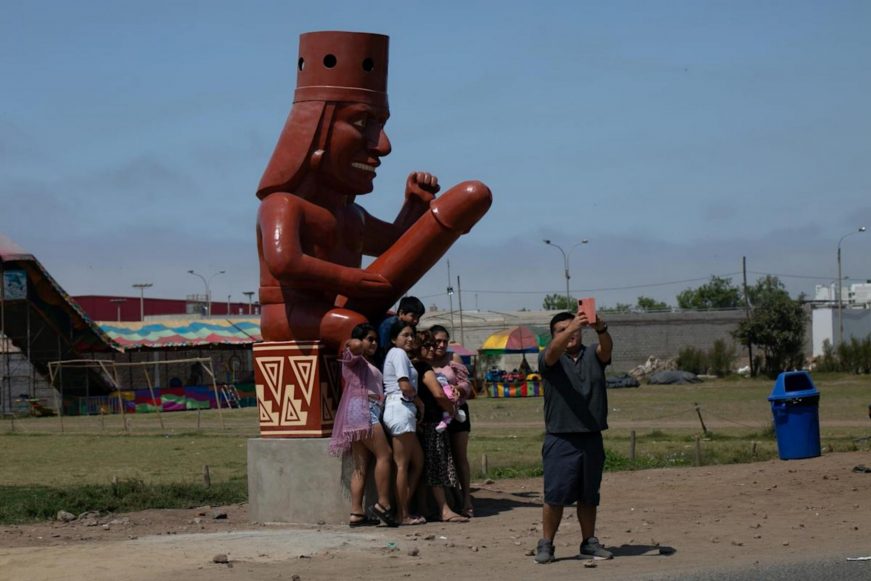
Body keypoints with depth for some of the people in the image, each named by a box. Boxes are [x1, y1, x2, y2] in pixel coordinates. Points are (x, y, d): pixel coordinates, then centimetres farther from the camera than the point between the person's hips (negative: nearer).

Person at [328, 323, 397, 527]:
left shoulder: (368, 364, 30)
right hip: (361, 410, -9)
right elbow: (355, 345, -20)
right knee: (384, 455, -14)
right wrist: (352, 343, 0)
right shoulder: (353, 358, 4)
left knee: (361, 465, 1)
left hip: (370, 412, 9)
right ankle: (383, 504, -14)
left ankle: (356, 513, -5)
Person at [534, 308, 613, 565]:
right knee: (555, 495, -4)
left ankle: (589, 542, 20)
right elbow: (553, 351, -24)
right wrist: (572, 327, -43)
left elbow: (606, 348, -14)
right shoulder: (549, 359, 0)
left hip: (592, 438, 3)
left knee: (589, 495, 11)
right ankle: (546, 544, 5)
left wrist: (601, 329, -39)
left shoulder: (593, 356, 8)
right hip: (560, 439, -3)